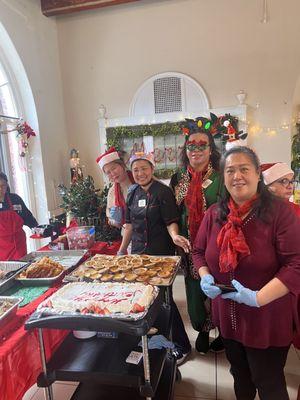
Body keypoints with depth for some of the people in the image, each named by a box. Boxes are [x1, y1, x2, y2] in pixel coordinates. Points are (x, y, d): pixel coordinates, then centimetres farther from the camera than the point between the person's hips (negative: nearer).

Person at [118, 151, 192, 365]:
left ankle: (182, 345, 20)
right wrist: (122, 250, 15)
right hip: (138, 252, 7)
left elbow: (171, 221, -13)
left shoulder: (163, 192, -11)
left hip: (160, 254, -6)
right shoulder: (133, 194, 8)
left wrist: (174, 235, -33)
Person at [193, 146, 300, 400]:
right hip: (227, 316, 5)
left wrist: (258, 298, -28)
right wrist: (205, 278, -10)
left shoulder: (279, 212, -17)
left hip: (266, 320, -4)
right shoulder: (215, 214, -3)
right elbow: (199, 252, 8)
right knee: (240, 375, 28)